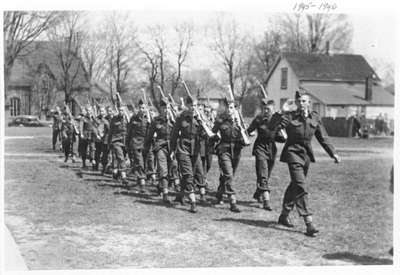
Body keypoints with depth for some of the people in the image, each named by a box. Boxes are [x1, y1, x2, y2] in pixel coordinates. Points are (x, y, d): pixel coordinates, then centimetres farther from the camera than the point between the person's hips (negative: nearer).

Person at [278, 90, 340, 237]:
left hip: (306, 155, 6)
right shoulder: (290, 116, -7)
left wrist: (333, 153, 7)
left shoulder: (315, 117, 6)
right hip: (293, 153, -6)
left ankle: (284, 216, 33)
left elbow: (323, 138, 12)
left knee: (294, 186, 16)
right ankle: (309, 223, -18)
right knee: (300, 187, -15)